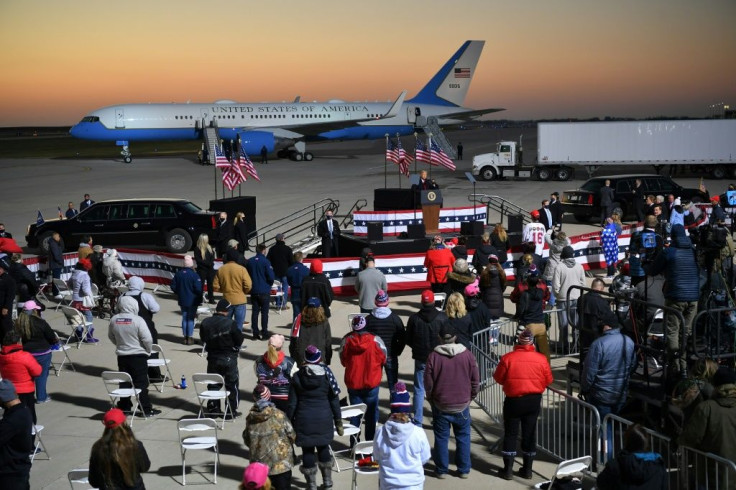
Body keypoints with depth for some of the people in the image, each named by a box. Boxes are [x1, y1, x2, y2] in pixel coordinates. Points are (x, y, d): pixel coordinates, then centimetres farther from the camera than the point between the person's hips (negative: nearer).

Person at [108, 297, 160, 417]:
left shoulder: (114, 320, -3)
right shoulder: (138, 320, -18)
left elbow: (111, 337, 11)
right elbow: (147, 339, -17)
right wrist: (148, 351, 1)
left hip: (121, 356, 5)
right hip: (138, 356, -4)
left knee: (124, 382, 16)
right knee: (141, 383, 1)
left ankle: (124, 406, 23)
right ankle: (146, 409, 4)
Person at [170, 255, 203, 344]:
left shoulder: (178, 274, -2)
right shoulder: (194, 275, -17)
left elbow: (173, 286, 4)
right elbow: (198, 289, -19)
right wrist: (199, 297, 0)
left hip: (182, 300, 4)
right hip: (192, 301, -4)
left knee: (184, 318, 14)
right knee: (191, 319, 4)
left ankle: (185, 337, 17)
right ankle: (189, 338, 6)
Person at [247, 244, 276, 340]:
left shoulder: (250, 261, 2)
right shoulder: (265, 261, -13)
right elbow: (271, 277, -14)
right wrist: (269, 284, 7)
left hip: (254, 291, 4)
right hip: (264, 291, -4)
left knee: (255, 312, 9)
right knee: (264, 312, 3)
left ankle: (255, 333, 10)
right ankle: (264, 333, 3)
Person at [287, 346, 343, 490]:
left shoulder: (297, 377, -7)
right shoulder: (327, 374, -5)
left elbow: (292, 403, -4)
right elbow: (334, 400, -1)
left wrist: (289, 421, 5)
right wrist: (338, 421, 7)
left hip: (304, 420, -2)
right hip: (324, 419, 2)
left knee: (307, 451, 7)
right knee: (323, 448, 19)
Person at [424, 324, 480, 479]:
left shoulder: (433, 356, -12)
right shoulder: (467, 355, -7)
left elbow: (428, 383, -6)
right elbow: (476, 380, 0)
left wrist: (431, 399, 12)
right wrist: (470, 397, 16)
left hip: (440, 406, -1)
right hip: (462, 405, 1)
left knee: (441, 438, 11)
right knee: (463, 437, 14)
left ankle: (441, 470, 17)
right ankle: (464, 470, 19)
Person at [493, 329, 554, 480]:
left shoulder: (508, 358, -14)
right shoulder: (541, 359, -8)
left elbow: (498, 378, -4)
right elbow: (548, 380, 0)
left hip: (513, 400, -2)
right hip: (534, 401, 2)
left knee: (510, 434, 8)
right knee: (529, 434, 12)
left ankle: (508, 469, 11)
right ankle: (527, 470, 18)